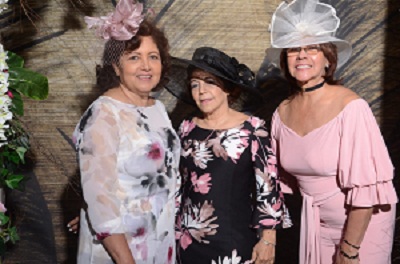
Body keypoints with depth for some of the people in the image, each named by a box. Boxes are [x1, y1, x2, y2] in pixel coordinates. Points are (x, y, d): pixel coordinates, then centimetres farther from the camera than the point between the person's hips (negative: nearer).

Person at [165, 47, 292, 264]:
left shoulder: (252, 129, -10)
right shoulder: (187, 129, 2)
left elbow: (268, 187, -8)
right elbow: (177, 184, 10)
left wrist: (268, 239, -8)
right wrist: (171, 230, 12)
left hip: (233, 241, -3)